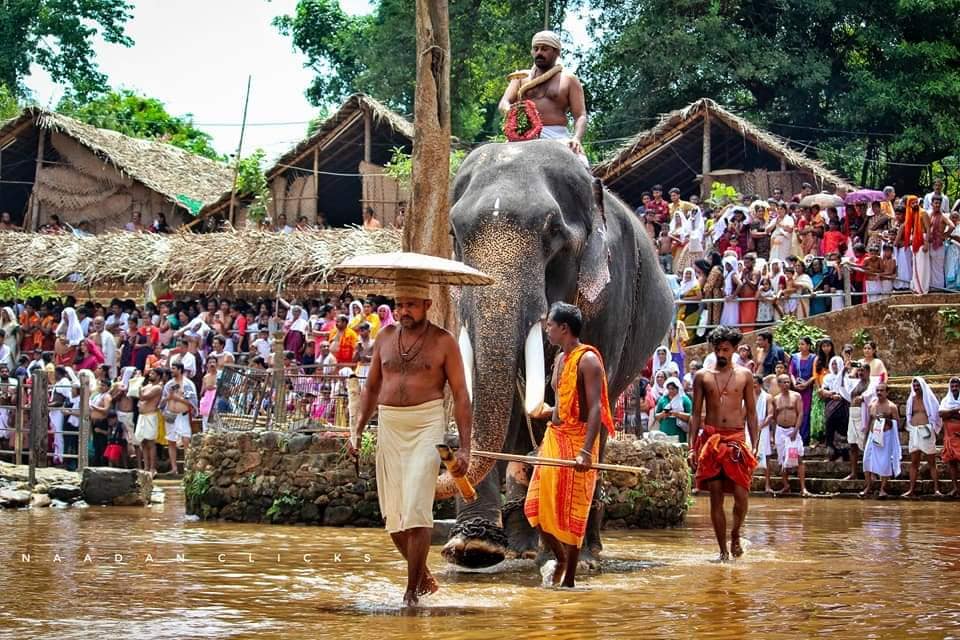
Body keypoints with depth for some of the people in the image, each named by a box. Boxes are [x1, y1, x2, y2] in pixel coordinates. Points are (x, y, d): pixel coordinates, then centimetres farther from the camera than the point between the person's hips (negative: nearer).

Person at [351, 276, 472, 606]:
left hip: (426, 427, -5)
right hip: (389, 427, 5)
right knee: (393, 514, 5)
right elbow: (372, 387, 20)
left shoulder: (443, 342, 0)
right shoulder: (386, 337, 12)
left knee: (416, 509, -14)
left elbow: (461, 395, -1)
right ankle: (425, 578, 24)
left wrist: (464, 447, -7)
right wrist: (357, 430, 11)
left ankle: (412, 591, -9)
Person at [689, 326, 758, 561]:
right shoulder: (702, 376, 7)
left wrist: (755, 446, 2)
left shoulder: (744, 376, 7)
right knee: (715, 497, 0)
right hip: (710, 438, 1)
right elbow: (696, 414, 9)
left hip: (736, 438, -1)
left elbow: (751, 413, 9)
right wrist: (692, 447, 2)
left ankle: (735, 536, 16)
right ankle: (723, 550, 7)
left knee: (741, 495, -11)